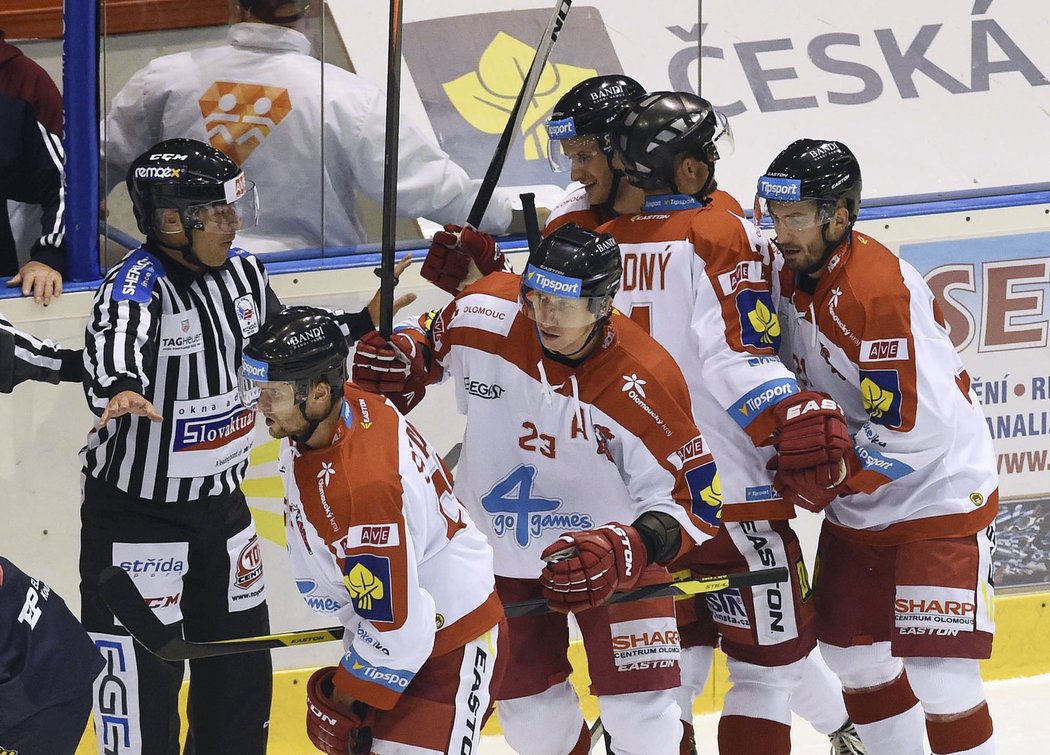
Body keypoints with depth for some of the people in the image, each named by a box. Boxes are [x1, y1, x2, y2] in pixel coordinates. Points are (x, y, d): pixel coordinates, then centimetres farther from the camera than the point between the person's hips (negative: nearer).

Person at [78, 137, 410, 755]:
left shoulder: (241, 271, 1)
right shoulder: (137, 287, -24)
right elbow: (113, 347, -46)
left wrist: (362, 324, 12)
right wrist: (118, 390, -67)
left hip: (220, 500, 8)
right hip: (136, 512, -8)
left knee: (242, 667, 17)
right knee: (142, 678, -7)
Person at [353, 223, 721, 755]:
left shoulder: (645, 382, -27)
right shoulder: (485, 314, -19)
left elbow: (688, 497, -22)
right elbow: (435, 339, 6)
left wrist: (626, 551, -38)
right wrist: (403, 361, -16)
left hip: (612, 541, -3)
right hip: (499, 546, 3)